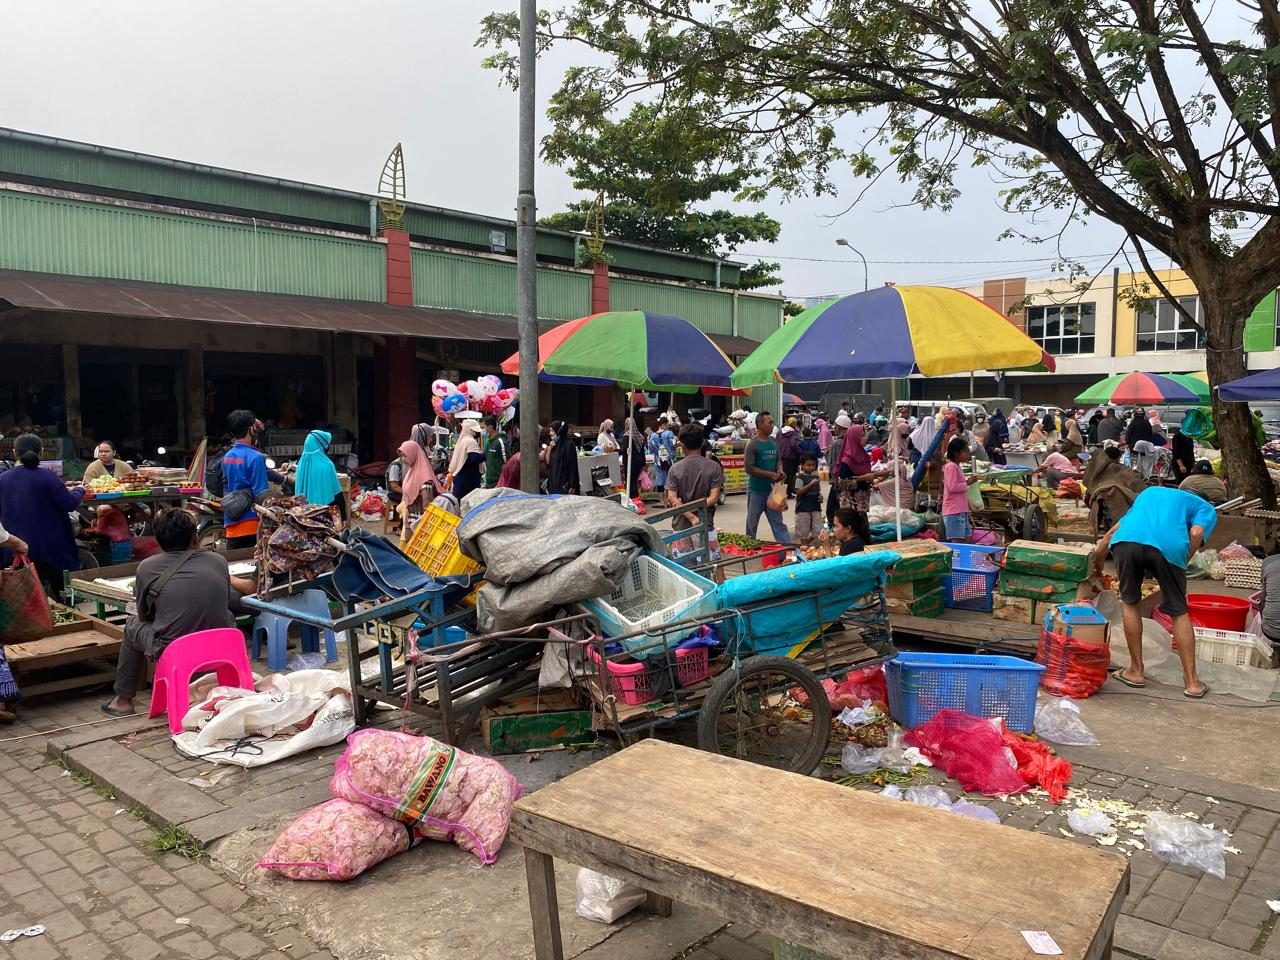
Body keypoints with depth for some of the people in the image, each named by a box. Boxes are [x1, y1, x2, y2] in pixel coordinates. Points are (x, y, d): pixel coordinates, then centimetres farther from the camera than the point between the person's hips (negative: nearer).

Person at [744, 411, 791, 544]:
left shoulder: (773, 441, 5)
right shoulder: (753, 444, -13)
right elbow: (749, 468, -17)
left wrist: (779, 469, -5)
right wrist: (771, 474, -17)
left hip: (772, 488, 5)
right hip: (756, 490, -5)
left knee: (778, 522, 7)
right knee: (752, 523, 10)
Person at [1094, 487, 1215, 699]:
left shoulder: (1150, 492, 42)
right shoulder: (1206, 509, 31)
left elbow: (1113, 531, 37)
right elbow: (1196, 533, 6)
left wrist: (1096, 567, 47)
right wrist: (1181, 564, 17)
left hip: (1126, 540, 2)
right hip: (1168, 546, -2)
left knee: (1130, 603, 22)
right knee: (1179, 613, 15)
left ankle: (1136, 671, 27)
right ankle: (1191, 682, 20)